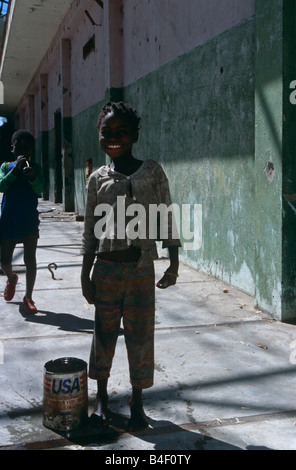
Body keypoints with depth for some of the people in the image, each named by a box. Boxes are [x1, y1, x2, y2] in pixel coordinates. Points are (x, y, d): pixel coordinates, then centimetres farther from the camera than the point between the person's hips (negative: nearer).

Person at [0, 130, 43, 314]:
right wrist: (16, 168, -17)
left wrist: (32, 177, -29)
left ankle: (28, 297, 8)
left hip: (29, 221, -1)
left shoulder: (36, 168, 5)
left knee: (30, 260, -3)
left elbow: (39, 190, -10)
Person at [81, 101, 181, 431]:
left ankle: (137, 401, 26)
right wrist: (85, 274, 6)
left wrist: (173, 261, -4)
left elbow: (166, 217, 1)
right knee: (104, 333, 11)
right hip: (106, 268, 2)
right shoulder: (98, 179, 4)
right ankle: (101, 396, 32)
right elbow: (90, 231, 7)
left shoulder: (152, 172, 0)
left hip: (141, 269, -1)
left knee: (140, 335, 6)